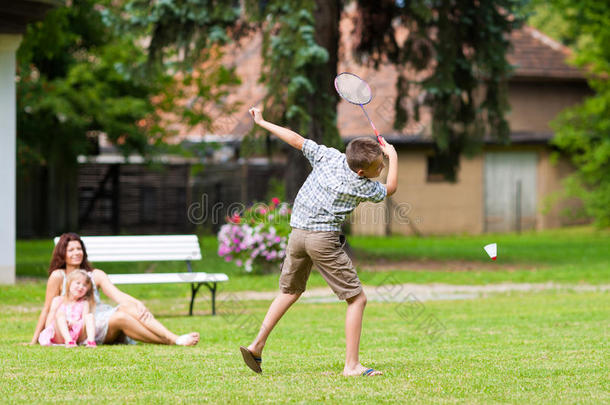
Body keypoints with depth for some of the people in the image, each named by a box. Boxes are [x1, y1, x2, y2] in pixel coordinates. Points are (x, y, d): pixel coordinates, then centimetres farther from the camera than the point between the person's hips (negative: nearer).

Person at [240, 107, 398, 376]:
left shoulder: (328, 156, 3)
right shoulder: (363, 187, -5)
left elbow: (296, 139, 8)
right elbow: (390, 189, 14)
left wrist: (262, 123, 20)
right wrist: (393, 156, 24)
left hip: (297, 232, 6)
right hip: (324, 237, -6)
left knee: (289, 292, 24)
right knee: (357, 299, 0)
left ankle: (257, 346, 21)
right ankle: (352, 365, -6)